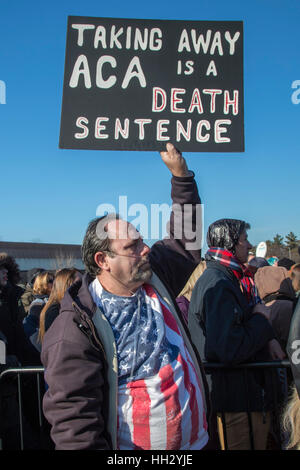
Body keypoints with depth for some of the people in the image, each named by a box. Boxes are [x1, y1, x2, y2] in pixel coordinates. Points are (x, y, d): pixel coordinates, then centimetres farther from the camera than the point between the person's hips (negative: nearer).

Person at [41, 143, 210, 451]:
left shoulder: (154, 276, -1)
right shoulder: (75, 328, -20)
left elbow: (184, 236, 9)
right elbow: (72, 413, -20)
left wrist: (179, 171, 4)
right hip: (128, 448, -6)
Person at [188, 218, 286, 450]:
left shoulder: (232, 278, 10)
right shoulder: (218, 285, -24)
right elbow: (229, 350, -31)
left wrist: (268, 339, 1)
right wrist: (260, 320, -16)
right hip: (235, 400, -10)